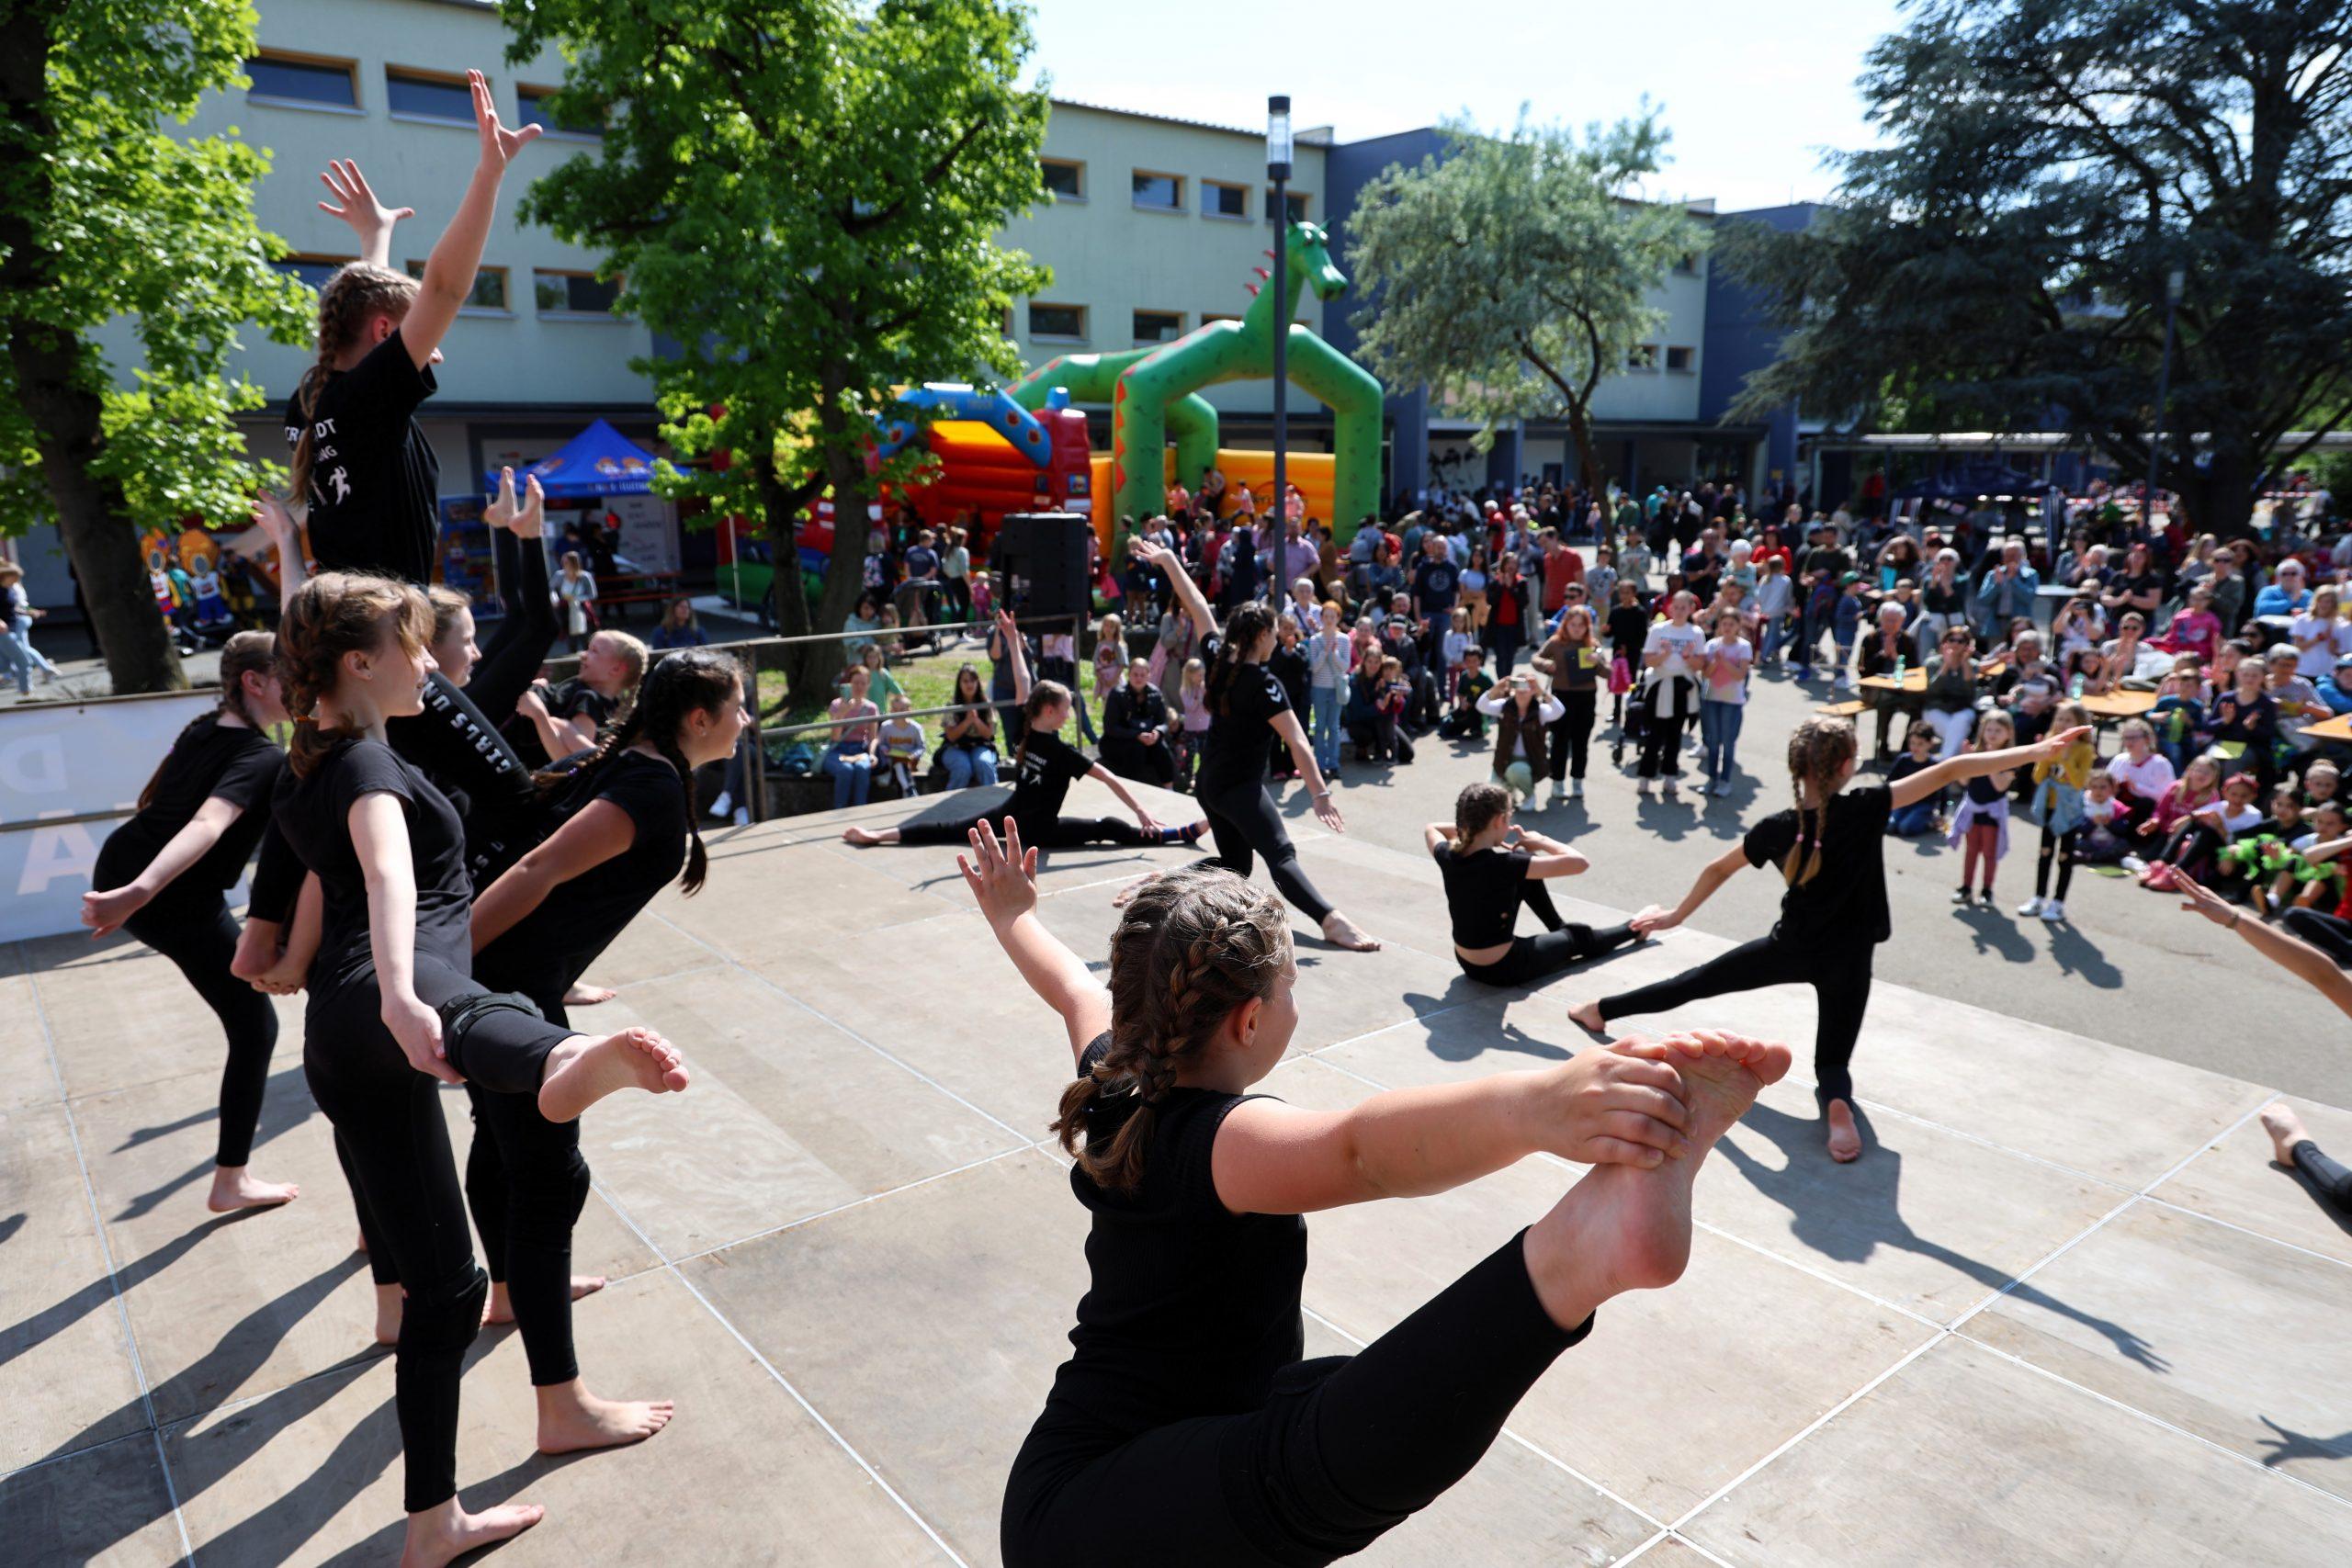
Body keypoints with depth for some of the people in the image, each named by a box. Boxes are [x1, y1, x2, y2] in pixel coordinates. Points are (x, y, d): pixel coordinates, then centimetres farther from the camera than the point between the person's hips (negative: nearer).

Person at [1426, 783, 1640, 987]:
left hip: (1466, 961, 6)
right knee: (1577, 937, 22)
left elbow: (1430, 829, 16)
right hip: (1502, 969, -6)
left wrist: (1467, 827, 5)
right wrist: (1541, 841, -10)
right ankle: (1634, 929, 50)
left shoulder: (1448, 857, -12)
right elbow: (1579, 862, -27)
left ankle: (1559, 928, 42)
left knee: (1525, 873, 20)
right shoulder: (1502, 864, -30)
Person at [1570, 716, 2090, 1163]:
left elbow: (1718, 870, 2)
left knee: (1701, 980, 18)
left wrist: (1676, 916, 15)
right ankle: (1836, 1103, -26)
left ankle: (1600, 1010, 27)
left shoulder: (1776, 829, -11)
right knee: (1833, 1060, 10)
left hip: (1792, 948, 1)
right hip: (1847, 962, -1)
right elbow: (1949, 771, -20)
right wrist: (2037, 751, -18)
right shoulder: (1866, 809, -18)